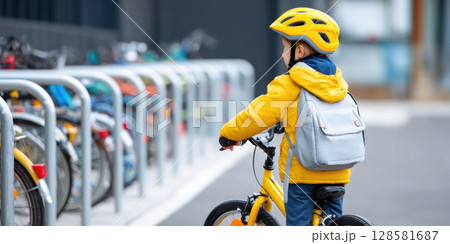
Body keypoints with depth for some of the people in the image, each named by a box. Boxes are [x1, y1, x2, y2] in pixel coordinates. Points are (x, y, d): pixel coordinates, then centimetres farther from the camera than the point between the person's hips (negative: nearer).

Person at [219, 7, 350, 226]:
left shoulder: (288, 85, -11)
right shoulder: (338, 82, 8)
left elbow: (258, 114, -6)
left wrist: (229, 134, 9)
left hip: (301, 170, -6)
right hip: (336, 173, 6)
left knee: (298, 225, 3)